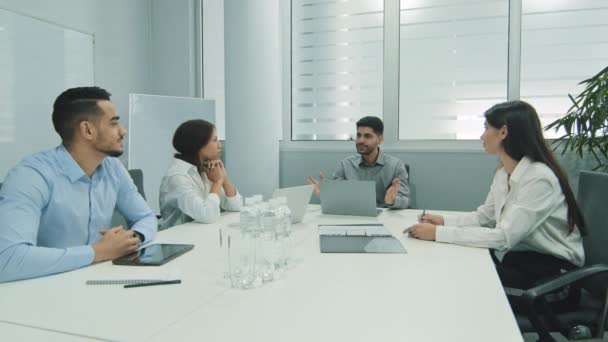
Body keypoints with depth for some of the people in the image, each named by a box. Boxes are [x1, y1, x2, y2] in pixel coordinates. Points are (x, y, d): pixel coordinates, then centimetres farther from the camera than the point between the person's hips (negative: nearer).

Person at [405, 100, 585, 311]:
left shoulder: (539, 178, -24)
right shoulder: (503, 174, 3)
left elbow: (503, 237, -30)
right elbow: (484, 217, 10)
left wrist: (438, 233, -30)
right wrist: (444, 221, -6)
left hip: (553, 273, -7)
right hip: (520, 259, 7)